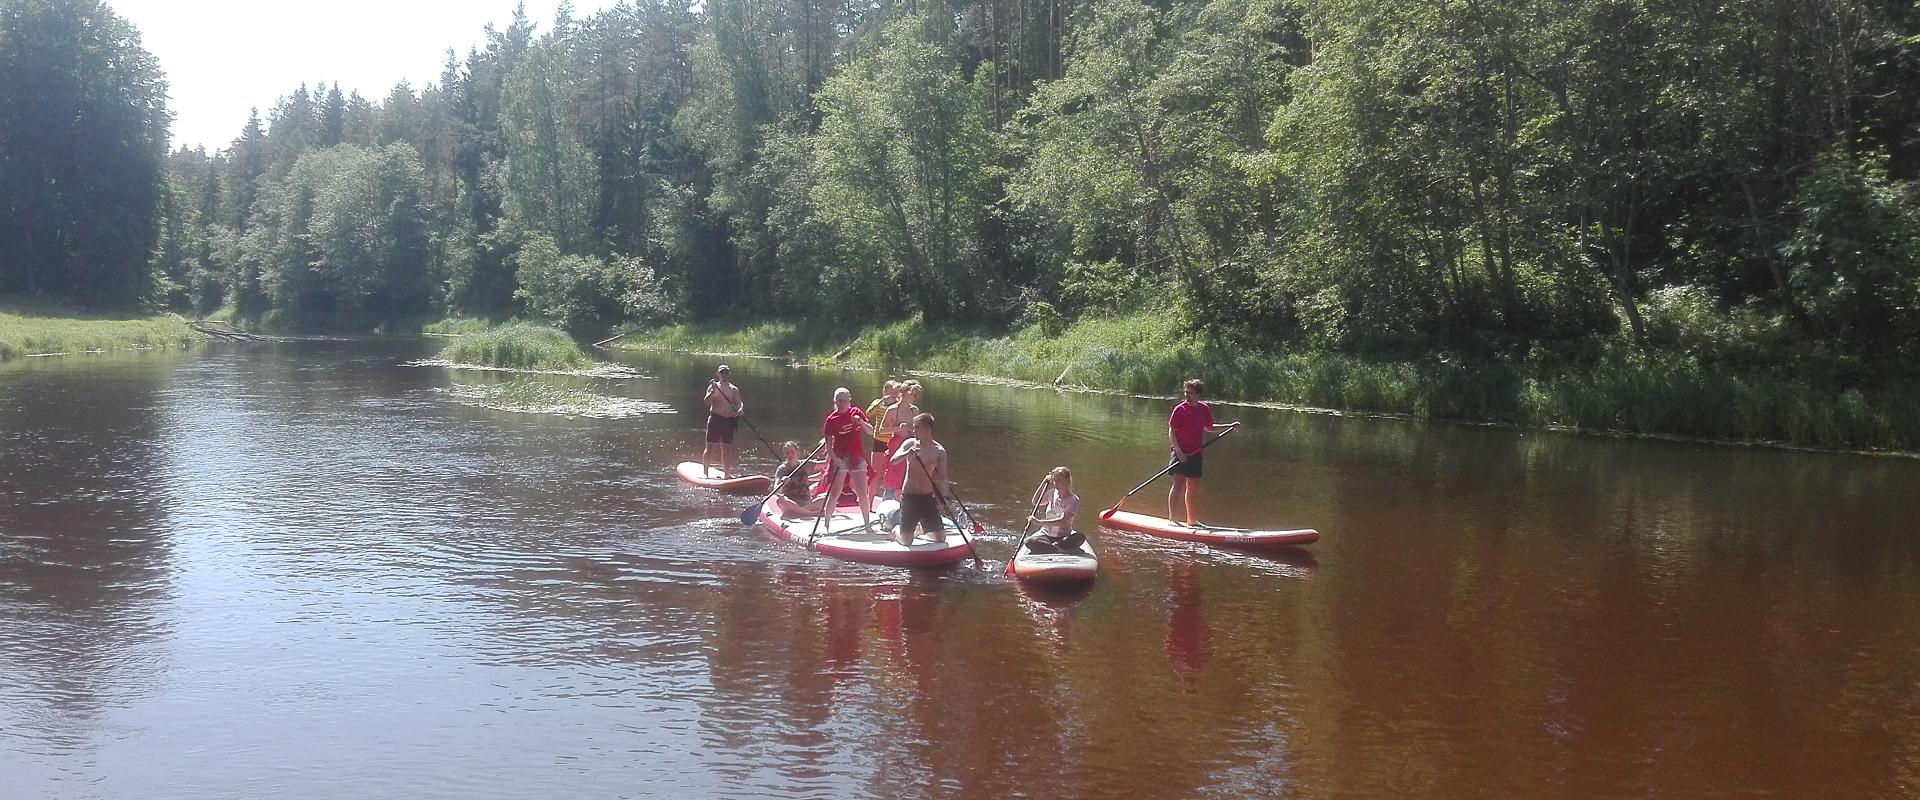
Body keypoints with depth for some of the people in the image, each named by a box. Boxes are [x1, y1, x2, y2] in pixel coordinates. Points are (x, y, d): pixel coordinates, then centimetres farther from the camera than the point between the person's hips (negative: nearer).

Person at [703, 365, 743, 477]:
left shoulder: (734, 390, 11)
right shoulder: (713, 386, 3)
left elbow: (739, 403, 1)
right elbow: (707, 402, -10)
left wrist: (741, 409, -21)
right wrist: (713, 391, -26)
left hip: (729, 421, 3)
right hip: (715, 419, -3)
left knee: (727, 449, 7)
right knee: (710, 447, -3)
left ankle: (727, 473, 14)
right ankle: (705, 472, 3)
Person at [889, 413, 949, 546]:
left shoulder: (939, 451, -3)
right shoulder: (910, 443, -3)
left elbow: (942, 479, 2)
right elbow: (893, 460, -17)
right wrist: (908, 453, -34)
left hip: (928, 497, 1)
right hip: (909, 496, -1)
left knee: (940, 538, 1)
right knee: (906, 541, -2)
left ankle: (921, 529, 33)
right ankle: (896, 531, 34)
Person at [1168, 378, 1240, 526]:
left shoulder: (1204, 409, 9)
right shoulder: (1180, 409, -8)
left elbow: (1210, 428, 23)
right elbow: (1171, 432, -10)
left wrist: (1231, 426, 16)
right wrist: (1179, 452, -18)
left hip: (1195, 453, 6)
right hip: (1181, 452, -6)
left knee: (1192, 486, 12)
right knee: (1179, 483, -13)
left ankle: (1190, 519, 21)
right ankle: (1171, 517, -10)